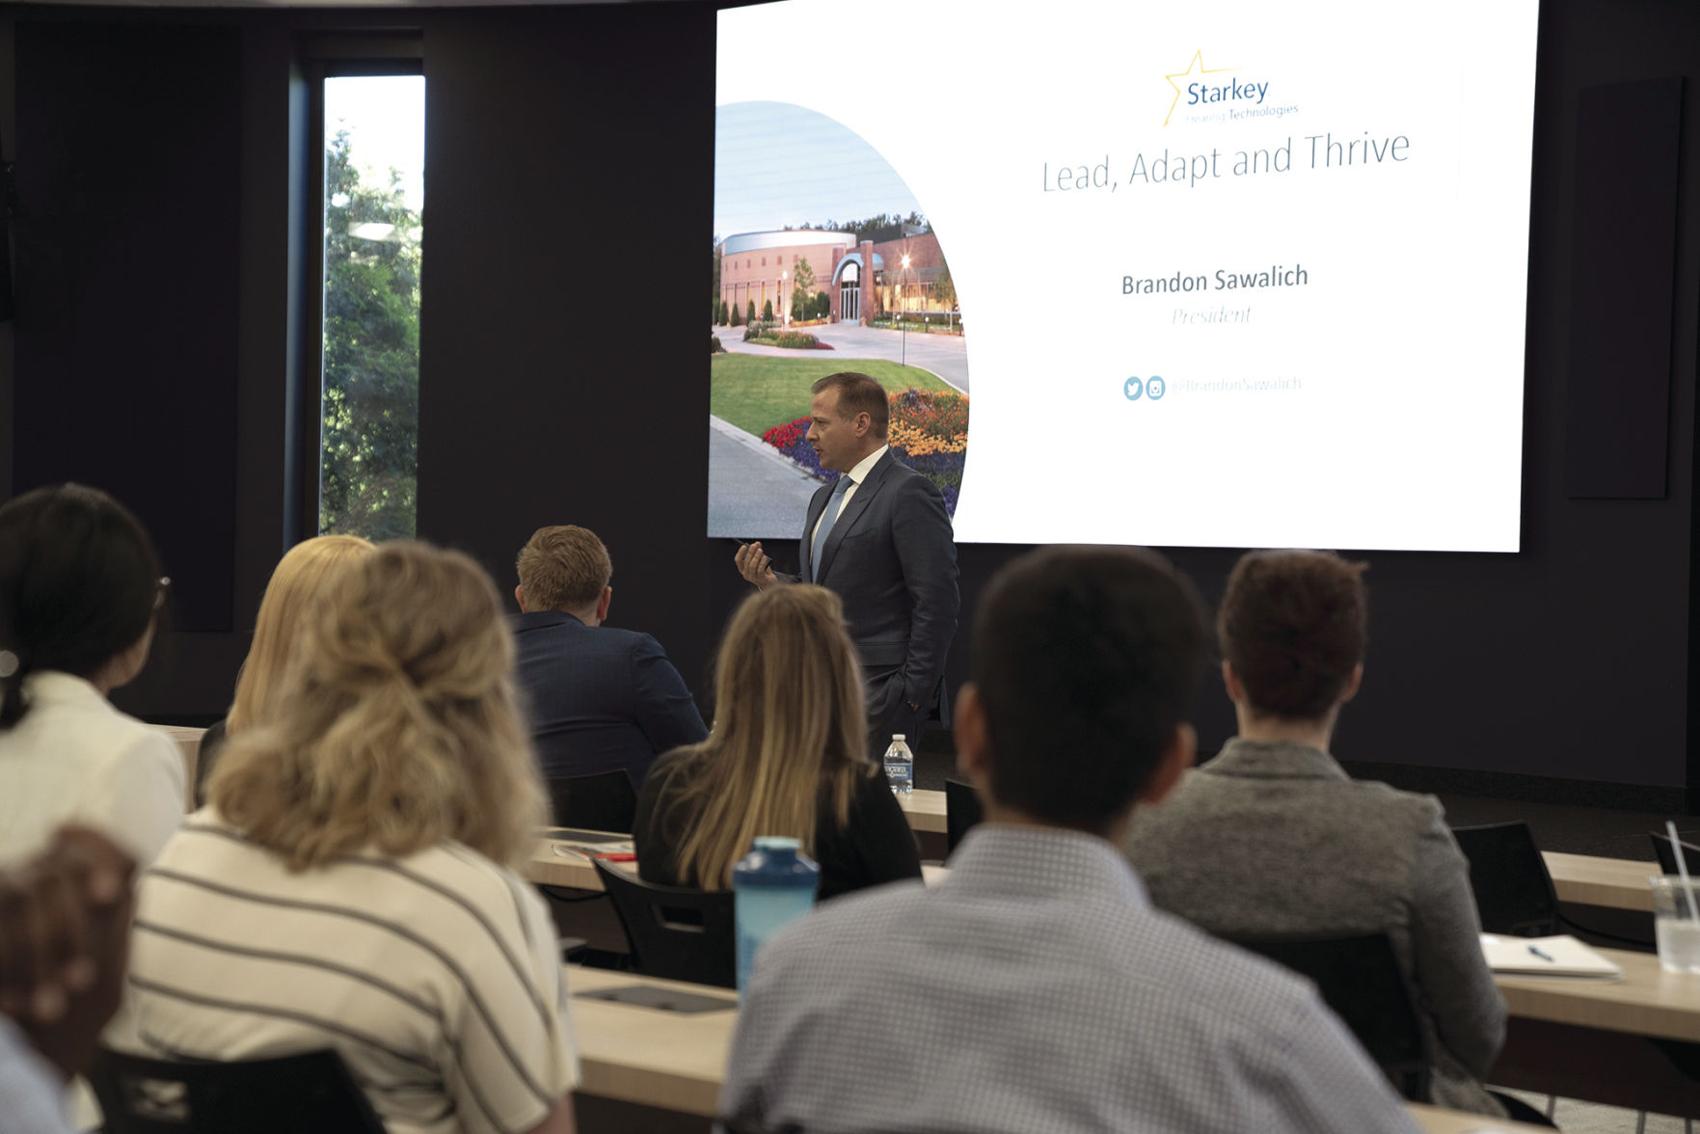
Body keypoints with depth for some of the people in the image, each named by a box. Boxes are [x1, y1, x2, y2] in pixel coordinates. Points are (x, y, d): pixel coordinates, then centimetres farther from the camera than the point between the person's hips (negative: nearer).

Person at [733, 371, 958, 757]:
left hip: (880, 691, -8)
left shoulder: (910, 493, -10)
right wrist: (774, 582, 4)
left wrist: (913, 694, -17)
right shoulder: (824, 497, 19)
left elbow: (937, 603, -15)